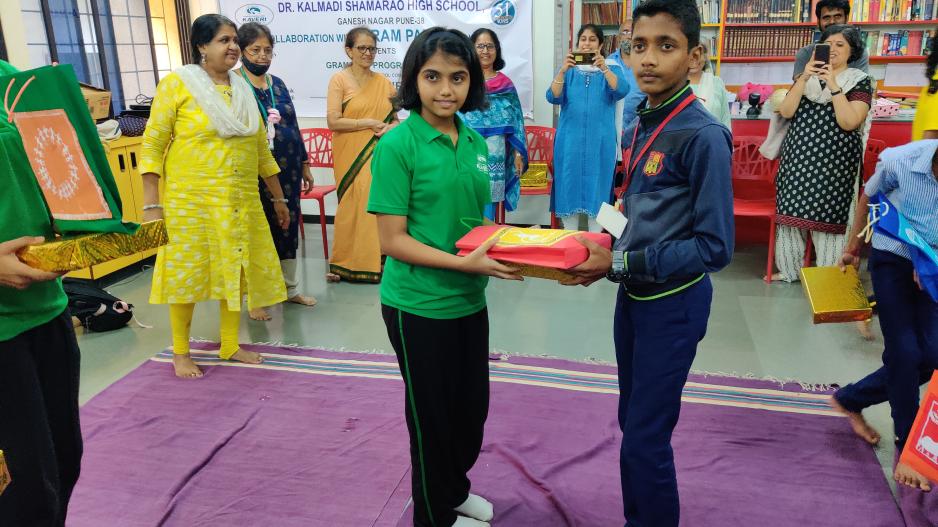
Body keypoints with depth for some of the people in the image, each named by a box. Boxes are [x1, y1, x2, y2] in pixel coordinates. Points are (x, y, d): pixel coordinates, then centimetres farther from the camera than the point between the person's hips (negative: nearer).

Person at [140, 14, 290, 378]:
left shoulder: (243, 89, 12)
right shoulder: (177, 83, -4)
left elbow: (261, 149, 17)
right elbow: (152, 145, -7)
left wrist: (279, 197, 18)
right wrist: (151, 205, -13)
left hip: (241, 202, 5)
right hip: (191, 202, -5)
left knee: (236, 272, 10)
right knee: (187, 276, 3)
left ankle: (230, 345, 27)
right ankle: (180, 353, 21)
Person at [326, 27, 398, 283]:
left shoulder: (383, 82, 11)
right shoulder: (339, 80, -2)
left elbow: (394, 117, 17)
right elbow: (333, 121, -10)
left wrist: (392, 128, -6)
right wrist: (370, 123, -13)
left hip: (379, 156, 4)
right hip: (352, 157, -3)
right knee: (353, 205, 0)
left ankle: (377, 260, 15)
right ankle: (344, 264, 14)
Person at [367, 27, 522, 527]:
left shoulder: (474, 142, 4)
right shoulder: (397, 145, -16)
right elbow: (392, 240, -17)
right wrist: (463, 263, -26)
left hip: (469, 300, 6)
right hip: (419, 306, -6)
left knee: (472, 407, 20)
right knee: (432, 413, 12)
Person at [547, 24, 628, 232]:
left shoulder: (610, 68, 6)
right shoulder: (568, 69, 9)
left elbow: (621, 91, -14)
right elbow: (553, 98, -6)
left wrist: (604, 68, -29)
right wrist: (563, 70, -22)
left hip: (600, 140, -1)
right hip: (571, 139, 1)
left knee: (597, 187, 0)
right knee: (569, 186, 2)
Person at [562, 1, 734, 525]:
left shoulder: (703, 135, -20)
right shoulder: (642, 124, 3)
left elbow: (715, 247, -21)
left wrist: (620, 264, -21)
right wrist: (608, 252, -3)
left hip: (673, 303, -7)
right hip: (633, 294, 8)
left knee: (646, 440, 2)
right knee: (633, 423, 19)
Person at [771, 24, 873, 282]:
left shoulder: (860, 81, 0)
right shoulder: (807, 76, 10)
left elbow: (849, 122, -14)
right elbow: (786, 112, -4)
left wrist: (833, 85, -17)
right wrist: (803, 79, -14)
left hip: (834, 162, -3)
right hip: (799, 158, 3)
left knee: (828, 217, -1)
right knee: (792, 211, 6)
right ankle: (789, 269, 20)